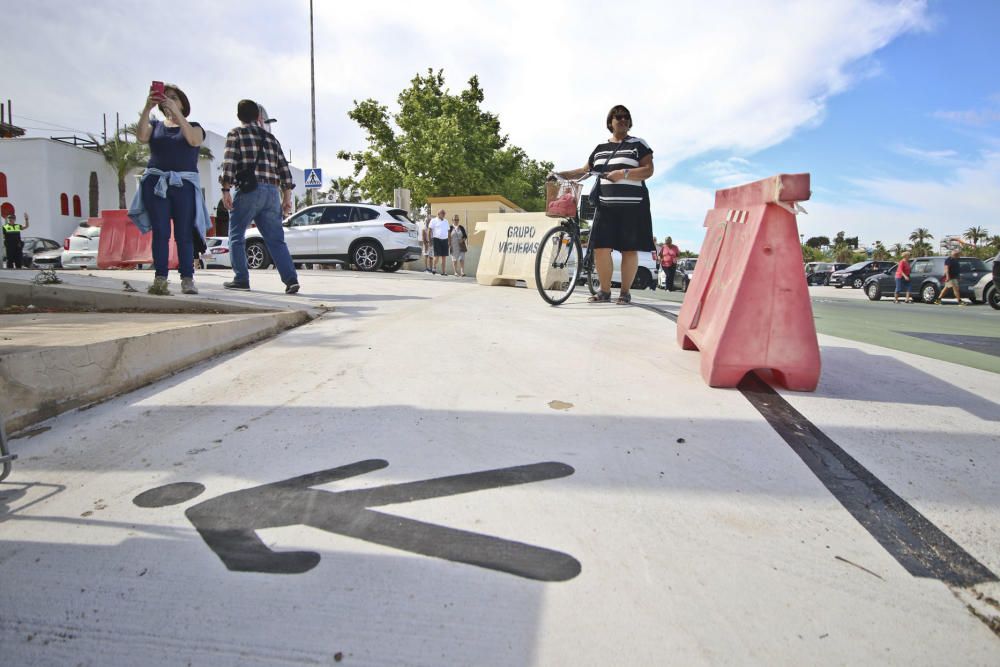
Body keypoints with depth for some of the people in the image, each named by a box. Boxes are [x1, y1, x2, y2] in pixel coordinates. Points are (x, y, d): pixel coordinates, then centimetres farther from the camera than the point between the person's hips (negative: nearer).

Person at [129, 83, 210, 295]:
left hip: (184, 184, -2)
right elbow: (141, 136, -4)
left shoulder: (194, 127, 13)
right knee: (160, 233, -5)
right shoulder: (155, 126, 18)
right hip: (156, 183, 2)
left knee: (184, 234, -5)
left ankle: (187, 279, -5)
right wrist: (147, 108, -14)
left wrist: (176, 111, -18)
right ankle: (160, 279, -8)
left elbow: (193, 140, -11)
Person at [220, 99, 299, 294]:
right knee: (276, 239, 3)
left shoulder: (236, 133, 7)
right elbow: (284, 168, 14)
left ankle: (241, 279, 4)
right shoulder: (270, 137, 20)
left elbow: (229, 163, -6)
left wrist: (226, 190, -6)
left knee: (237, 236, 8)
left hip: (249, 190, -4)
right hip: (272, 192, 4)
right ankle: (291, 279, -9)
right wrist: (287, 198, 14)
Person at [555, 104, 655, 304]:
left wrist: (624, 174, -18)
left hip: (632, 206, -3)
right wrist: (561, 174, 12)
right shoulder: (600, 148, 18)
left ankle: (625, 292, 6)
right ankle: (604, 291, 7)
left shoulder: (638, 144, 6)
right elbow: (585, 171, 23)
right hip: (606, 206, 4)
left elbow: (648, 170, -4)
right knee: (601, 247, -5)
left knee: (629, 249, -4)